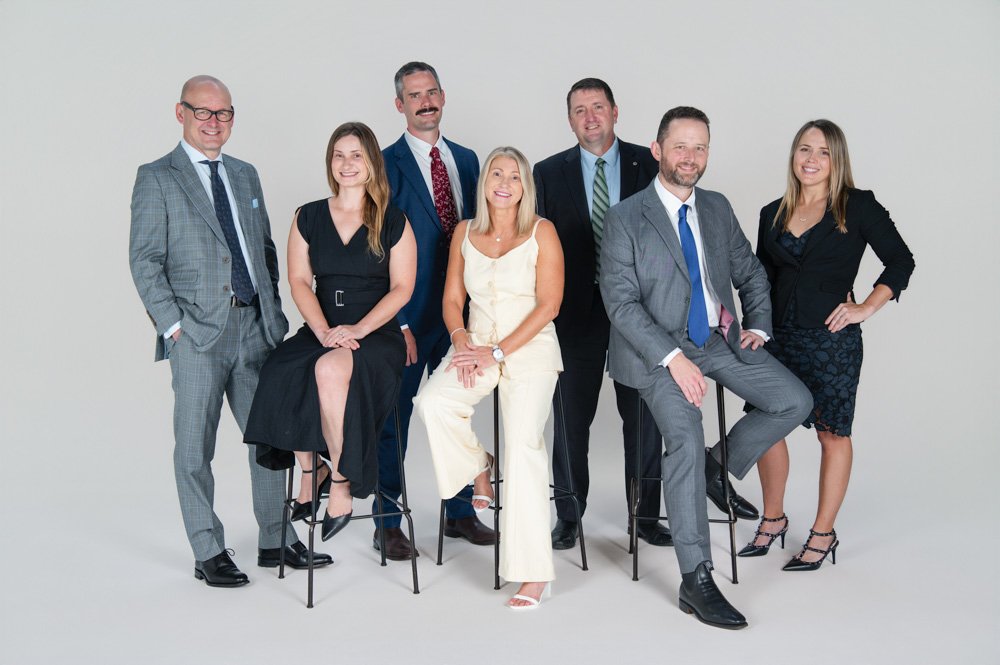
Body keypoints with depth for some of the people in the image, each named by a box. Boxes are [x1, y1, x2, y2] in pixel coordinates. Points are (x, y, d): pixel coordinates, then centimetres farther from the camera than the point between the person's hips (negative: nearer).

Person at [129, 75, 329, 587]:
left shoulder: (246, 175, 16)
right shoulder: (157, 178, -1)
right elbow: (144, 260, -5)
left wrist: (273, 311, 10)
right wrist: (172, 324, -12)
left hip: (254, 327, 5)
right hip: (197, 333, -5)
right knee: (196, 447, 3)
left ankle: (277, 541, 22)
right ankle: (209, 553, 15)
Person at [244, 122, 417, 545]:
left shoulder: (393, 222, 6)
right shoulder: (308, 217, 13)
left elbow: (402, 288, 0)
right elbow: (299, 281, 6)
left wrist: (359, 329, -14)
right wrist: (324, 330, -11)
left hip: (376, 334, -3)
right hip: (321, 331, 3)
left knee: (330, 370, -36)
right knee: (282, 375, -30)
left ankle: (340, 482, -20)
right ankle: (310, 471, -9)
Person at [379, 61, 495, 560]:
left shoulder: (466, 159, 12)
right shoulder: (386, 164, -6)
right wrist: (397, 322, -15)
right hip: (409, 314, -5)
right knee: (393, 417, 3)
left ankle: (459, 512, 28)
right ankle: (388, 524, 15)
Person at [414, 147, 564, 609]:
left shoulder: (541, 232, -1)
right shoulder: (465, 233, 11)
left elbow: (548, 304, -6)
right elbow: (452, 300, 12)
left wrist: (497, 352, -13)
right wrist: (462, 342, -8)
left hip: (530, 348, -3)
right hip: (475, 344, 4)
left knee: (522, 440, -22)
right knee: (432, 403, -27)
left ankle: (532, 571, -19)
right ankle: (477, 469, 4)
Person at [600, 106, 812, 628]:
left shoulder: (718, 208, 11)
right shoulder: (626, 219, -7)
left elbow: (749, 272, 22)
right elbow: (621, 302, -13)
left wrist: (758, 325, 6)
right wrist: (672, 358, -21)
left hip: (720, 340, 6)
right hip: (658, 348, -6)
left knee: (795, 401, -9)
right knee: (685, 438, -25)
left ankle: (723, 467, 15)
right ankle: (695, 581, -18)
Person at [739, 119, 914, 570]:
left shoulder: (858, 207, -3)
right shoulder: (773, 214, 10)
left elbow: (900, 260, -1)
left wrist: (867, 308, -9)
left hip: (831, 337, -4)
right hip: (778, 335, 4)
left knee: (833, 433, 5)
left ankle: (823, 535, 17)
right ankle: (773, 520, 26)